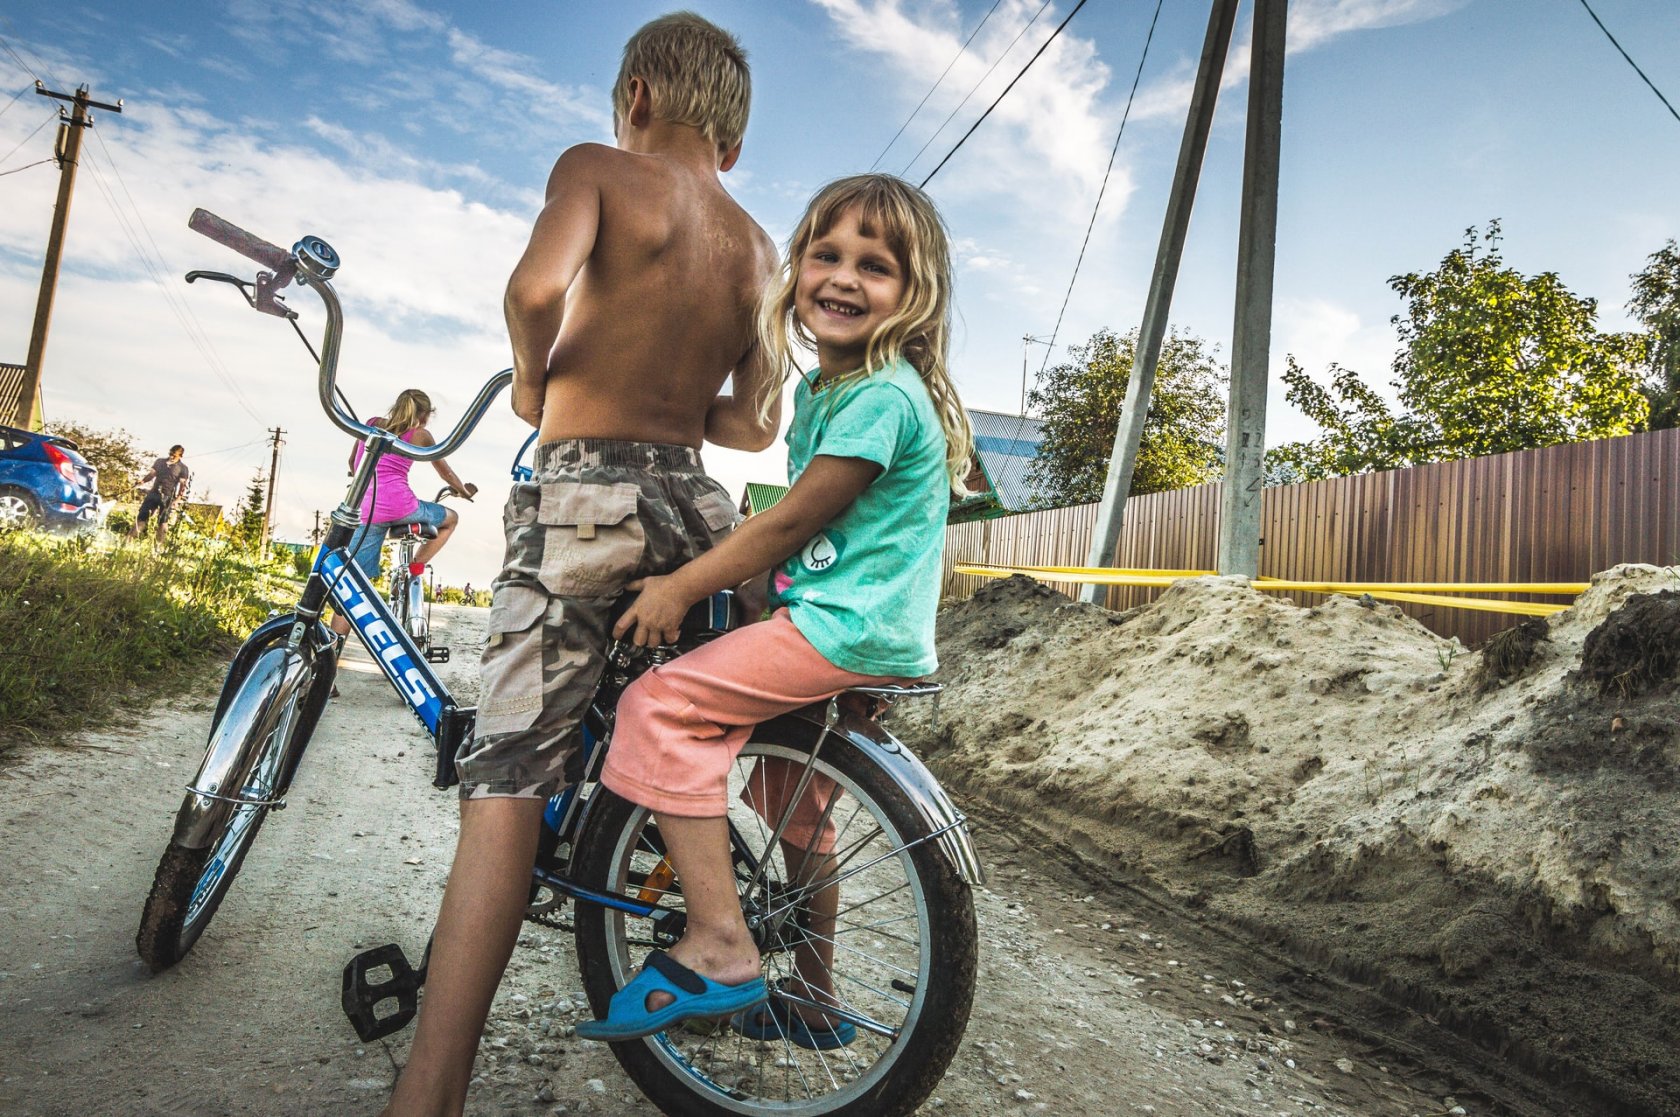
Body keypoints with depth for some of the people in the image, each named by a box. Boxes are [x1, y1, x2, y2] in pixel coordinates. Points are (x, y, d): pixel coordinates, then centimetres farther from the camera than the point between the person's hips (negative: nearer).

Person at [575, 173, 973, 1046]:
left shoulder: (882, 395, -16)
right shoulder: (819, 388, 15)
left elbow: (792, 520, -17)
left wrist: (681, 588, -9)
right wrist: (705, 576, 10)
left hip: (847, 629, -11)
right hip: (868, 636, 11)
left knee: (660, 704, -16)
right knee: (796, 808, 23)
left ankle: (715, 944, -14)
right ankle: (811, 1005, 38)